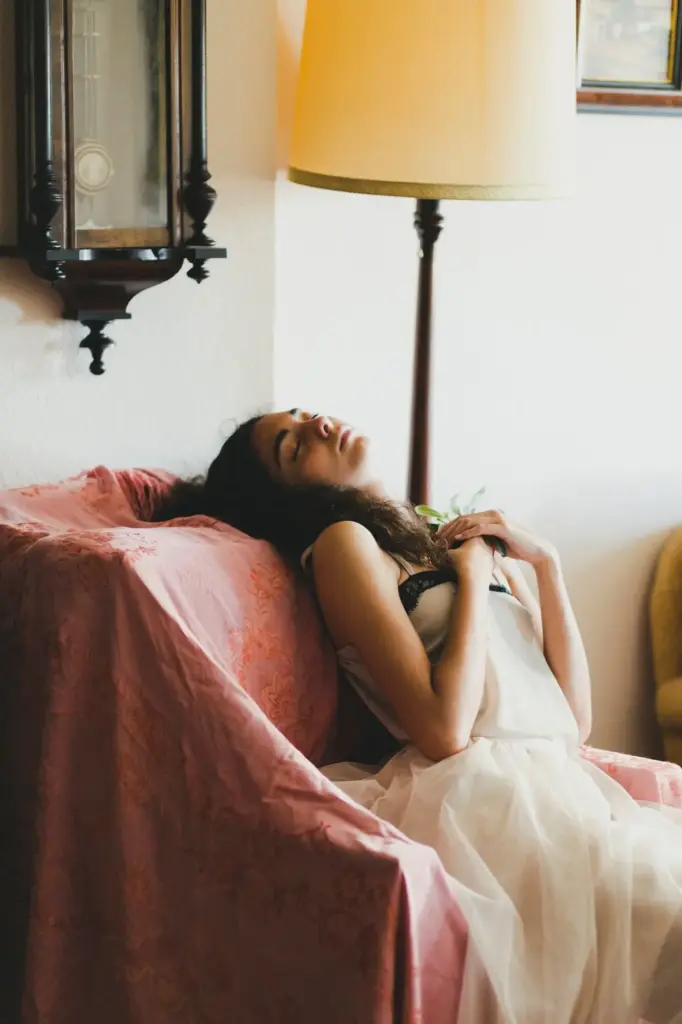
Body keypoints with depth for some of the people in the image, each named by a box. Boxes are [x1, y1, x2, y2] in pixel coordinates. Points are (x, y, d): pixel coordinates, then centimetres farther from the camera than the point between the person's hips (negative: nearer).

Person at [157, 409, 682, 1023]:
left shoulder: (475, 546, 21)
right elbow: (444, 730, -13)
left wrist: (546, 561, 8)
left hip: (564, 790, 7)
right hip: (481, 802, -7)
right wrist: (473, 576, -2)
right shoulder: (346, 541, 0)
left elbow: (577, 719, 13)